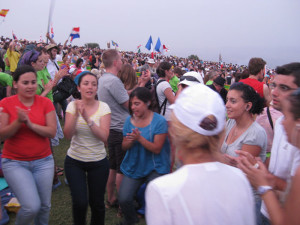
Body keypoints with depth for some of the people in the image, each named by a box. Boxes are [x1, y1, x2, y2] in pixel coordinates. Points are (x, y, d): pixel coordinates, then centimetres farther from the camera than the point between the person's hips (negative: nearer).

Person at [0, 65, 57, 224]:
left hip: (43, 161, 3)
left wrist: (30, 123, -21)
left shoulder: (45, 103, -2)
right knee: (32, 206, -13)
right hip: (14, 162, -2)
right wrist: (18, 121, -25)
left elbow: (52, 132, -9)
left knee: (44, 206, 10)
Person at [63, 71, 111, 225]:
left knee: (97, 203, 7)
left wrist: (87, 118, -29)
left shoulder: (103, 107, -7)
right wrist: (76, 114, -28)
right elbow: (68, 135, -14)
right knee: (80, 202, -9)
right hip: (74, 161, 0)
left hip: (98, 162, 0)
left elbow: (104, 137, -18)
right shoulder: (73, 105, -5)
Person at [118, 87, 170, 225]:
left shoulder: (159, 121, -12)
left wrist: (140, 138, -28)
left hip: (154, 168, -3)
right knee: (123, 199, -5)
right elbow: (124, 147, 4)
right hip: (133, 167, 4)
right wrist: (131, 141, -19)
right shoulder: (129, 120, 1)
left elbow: (157, 149, -15)